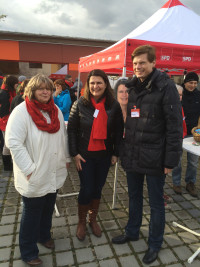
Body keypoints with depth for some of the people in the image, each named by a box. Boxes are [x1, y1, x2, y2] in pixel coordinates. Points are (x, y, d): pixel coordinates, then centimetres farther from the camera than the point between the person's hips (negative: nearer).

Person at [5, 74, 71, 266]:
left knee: (48, 208, 21)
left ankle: (44, 236, 48)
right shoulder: (21, 111, -15)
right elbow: (13, 142, -20)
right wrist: (29, 169, -20)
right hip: (35, 177, -6)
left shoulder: (56, 111, 6)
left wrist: (66, 158, 13)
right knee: (32, 213, 11)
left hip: (54, 174, 6)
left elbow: (63, 136, 13)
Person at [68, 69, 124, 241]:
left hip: (104, 155, 2)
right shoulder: (80, 104, -6)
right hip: (85, 155, -2)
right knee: (86, 189, 3)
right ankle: (81, 222, 28)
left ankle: (93, 219, 36)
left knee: (98, 188, 14)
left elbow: (119, 131, 3)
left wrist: (116, 153, 1)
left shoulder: (114, 106, -2)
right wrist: (75, 153, -8)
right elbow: (71, 129, -3)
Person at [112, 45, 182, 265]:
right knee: (134, 197, 22)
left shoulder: (165, 87, -11)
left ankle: (155, 243, 34)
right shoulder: (131, 87, 8)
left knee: (155, 202, 13)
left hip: (154, 157, -5)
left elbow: (174, 126, -13)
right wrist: (122, 149, 9)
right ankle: (132, 232, 44)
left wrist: (171, 160, -14)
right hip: (132, 155, 6)